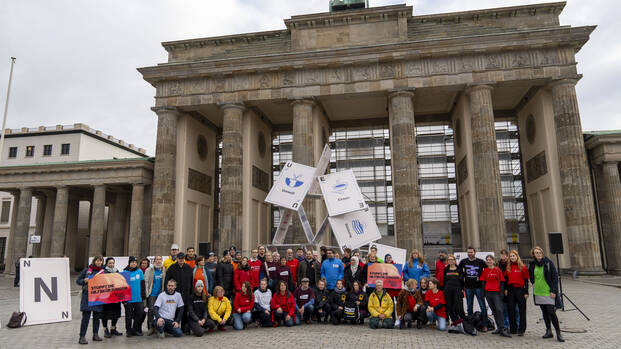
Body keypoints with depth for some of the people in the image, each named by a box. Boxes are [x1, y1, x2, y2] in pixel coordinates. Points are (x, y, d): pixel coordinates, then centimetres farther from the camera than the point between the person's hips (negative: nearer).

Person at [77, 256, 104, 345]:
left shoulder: (103, 271, 10)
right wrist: (84, 281, -13)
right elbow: (78, 281, 6)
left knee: (97, 316, 9)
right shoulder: (87, 270, 4)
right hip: (87, 296, -3)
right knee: (86, 316, -6)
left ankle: (95, 334, 20)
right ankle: (82, 337, 0)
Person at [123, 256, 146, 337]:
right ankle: (128, 331, 21)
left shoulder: (140, 271, 3)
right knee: (129, 315, 7)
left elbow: (143, 285, 8)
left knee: (139, 314, 4)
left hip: (138, 298, 2)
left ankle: (136, 330, 19)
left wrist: (144, 297, 7)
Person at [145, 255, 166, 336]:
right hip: (152, 293, -3)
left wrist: (164, 291, 9)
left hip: (160, 293, 3)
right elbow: (146, 282, -4)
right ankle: (151, 327, -1)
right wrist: (146, 292, -11)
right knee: (151, 309, -9)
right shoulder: (149, 270, -1)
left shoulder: (163, 269, 9)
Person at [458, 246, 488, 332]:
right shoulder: (463, 262, 5)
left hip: (478, 287, -2)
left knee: (482, 306, -3)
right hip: (468, 287, 3)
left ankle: (484, 325, 3)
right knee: (469, 307, 10)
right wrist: (463, 279, 12)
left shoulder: (480, 262, -3)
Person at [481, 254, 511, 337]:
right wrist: (483, 292, 4)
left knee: (499, 309, -14)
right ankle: (499, 328, 17)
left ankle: (502, 329, -14)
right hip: (488, 293, 4)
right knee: (494, 311, 9)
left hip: (496, 293, -4)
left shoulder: (498, 270, 0)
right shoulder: (485, 270, 9)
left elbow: (502, 281, 0)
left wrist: (502, 292, -7)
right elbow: (483, 281, 11)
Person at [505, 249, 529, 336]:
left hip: (520, 290, -4)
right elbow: (506, 279, 14)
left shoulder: (522, 267, -3)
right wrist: (506, 289, 6)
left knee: (522, 310, 1)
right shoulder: (508, 267, 9)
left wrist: (526, 292, -7)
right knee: (511, 310, 7)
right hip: (511, 290, 4)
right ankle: (513, 329, 17)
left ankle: (521, 329, 7)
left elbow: (526, 280, -3)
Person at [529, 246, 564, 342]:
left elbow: (555, 277, -9)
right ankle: (548, 331, 22)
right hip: (538, 292, 5)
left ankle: (558, 333, 1)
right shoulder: (532, 264, 4)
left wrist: (553, 291, -13)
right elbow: (530, 275, 25)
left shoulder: (549, 263, -8)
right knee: (544, 312, 12)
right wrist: (533, 282, 10)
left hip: (548, 292, -5)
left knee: (551, 312, -9)